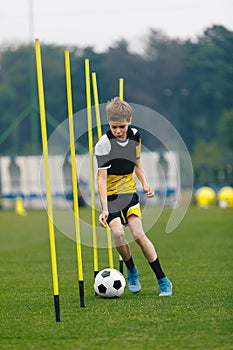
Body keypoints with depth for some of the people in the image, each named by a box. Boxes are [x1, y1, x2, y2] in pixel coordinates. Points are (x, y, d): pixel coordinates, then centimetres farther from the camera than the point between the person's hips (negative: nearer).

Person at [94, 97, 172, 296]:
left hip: (129, 191, 3)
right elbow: (101, 178, -22)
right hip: (110, 195, -3)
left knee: (138, 235, -11)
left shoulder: (135, 136, -2)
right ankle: (131, 271, 7)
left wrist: (145, 184, 0)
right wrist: (105, 209, -29)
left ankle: (162, 280, -4)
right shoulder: (103, 144, -19)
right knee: (118, 234, -20)